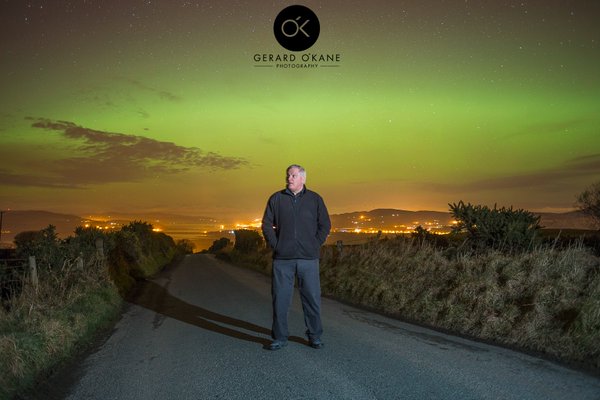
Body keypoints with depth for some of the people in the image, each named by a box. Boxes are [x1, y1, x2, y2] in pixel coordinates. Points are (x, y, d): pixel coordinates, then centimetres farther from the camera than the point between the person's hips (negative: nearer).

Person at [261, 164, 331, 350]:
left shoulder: (315, 199, 7)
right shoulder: (276, 199, 7)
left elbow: (325, 225, 9)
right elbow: (267, 225, 7)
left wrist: (315, 245, 2)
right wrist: (275, 245, -1)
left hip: (308, 258, 0)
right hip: (282, 258, 0)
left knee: (312, 298, 4)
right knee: (280, 299, 3)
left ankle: (315, 336, 19)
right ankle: (280, 338, 15)